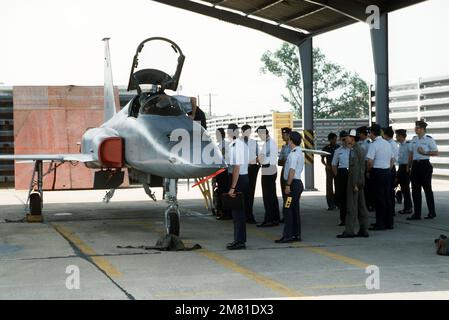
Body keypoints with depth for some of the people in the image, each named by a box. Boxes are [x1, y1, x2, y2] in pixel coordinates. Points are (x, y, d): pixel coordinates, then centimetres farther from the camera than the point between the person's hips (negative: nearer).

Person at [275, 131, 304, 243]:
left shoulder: (293, 154, -15)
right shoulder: (300, 153, 16)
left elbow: (292, 171, -22)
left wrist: (288, 185, -20)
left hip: (293, 183, -10)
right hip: (298, 182, 10)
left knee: (287, 210, -9)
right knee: (295, 210, 13)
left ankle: (287, 236, -11)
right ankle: (297, 235, 16)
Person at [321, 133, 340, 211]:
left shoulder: (339, 148, 5)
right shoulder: (326, 148, 5)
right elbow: (322, 160, 11)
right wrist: (326, 165, -7)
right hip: (329, 169, 0)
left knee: (338, 186, -1)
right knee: (329, 186, -3)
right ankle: (331, 204, 0)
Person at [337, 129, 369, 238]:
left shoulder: (354, 150, -15)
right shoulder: (361, 149, 15)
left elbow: (355, 168, -20)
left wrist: (355, 184, -21)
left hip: (355, 180, -10)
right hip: (361, 180, 10)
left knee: (352, 206, -7)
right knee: (361, 206, 10)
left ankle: (349, 231, -6)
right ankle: (364, 230, 13)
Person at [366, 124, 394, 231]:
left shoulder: (374, 144, -13)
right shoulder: (388, 144, 12)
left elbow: (370, 161, -18)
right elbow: (392, 160, 16)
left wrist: (368, 171, -3)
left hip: (377, 172, -8)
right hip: (387, 171, 8)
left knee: (379, 199, -3)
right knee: (387, 197, 12)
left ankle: (380, 224, -1)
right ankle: (389, 222, 16)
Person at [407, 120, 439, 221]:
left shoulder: (429, 139, -7)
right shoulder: (414, 139, 11)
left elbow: (436, 153, -8)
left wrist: (424, 152, -18)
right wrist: (409, 166, 13)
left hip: (425, 164, -6)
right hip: (415, 165, 6)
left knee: (427, 189, 2)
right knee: (415, 190, 5)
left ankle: (432, 212, 15)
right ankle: (417, 214, 10)